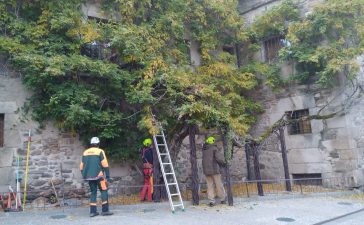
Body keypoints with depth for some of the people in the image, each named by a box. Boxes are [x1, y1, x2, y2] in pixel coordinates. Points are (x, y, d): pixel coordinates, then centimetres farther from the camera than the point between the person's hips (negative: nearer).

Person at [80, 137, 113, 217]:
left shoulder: (85, 152, 12)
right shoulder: (100, 151, -3)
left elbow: (81, 166, 15)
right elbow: (105, 165, -9)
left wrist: (84, 176, 24)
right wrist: (108, 177, -7)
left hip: (89, 176, 5)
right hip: (98, 175, -5)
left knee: (93, 192, 13)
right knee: (104, 191, 3)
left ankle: (93, 211, 10)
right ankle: (105, 210, -2)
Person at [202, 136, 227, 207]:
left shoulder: (204, 149, 9)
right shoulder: (214, 148, -7)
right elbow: (219, 158, -14)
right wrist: (223, 163, 3)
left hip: (206, 170, 5)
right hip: (214, 169, -5)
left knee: (210, 186, 6)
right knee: (219, 185, 7)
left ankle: (211, 201, 1)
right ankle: (222, 199, 18)